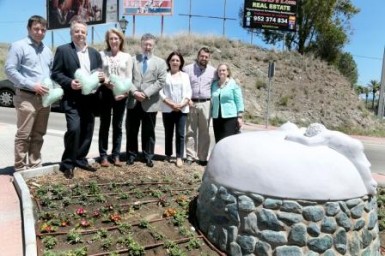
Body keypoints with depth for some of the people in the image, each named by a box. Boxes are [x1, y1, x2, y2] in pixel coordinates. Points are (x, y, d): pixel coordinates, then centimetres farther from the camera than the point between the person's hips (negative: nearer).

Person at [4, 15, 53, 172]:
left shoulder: (47, 50, 17)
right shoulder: (19, 46, -3)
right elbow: (9, 69, -11)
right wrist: (31, 85, -16)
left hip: (45, 98, 6)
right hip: (26, 97, -6)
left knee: (38, 135, 11)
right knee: (23, 135, -2)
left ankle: (35, 165, 20)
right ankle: (20, 169, 6)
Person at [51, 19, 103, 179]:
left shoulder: (95, 53, 17)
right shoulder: (63, 50, 1)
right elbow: (55, 73, -3)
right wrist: (70, 83, -19)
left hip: (89, 98, 5)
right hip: (72, 98, -5)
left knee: (87, 131, 8)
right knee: (74, 129, -15)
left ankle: (80, 160, 23)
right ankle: (67, 164, 1)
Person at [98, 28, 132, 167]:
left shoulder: (127, 57, 8)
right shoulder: (101, 55, 5)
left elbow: (129, 77, 4)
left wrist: (124, 92, -11)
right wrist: (106, 82, -19)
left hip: (121, 94, 1)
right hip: (105, 92, -1)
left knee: (117, 125, 6)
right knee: (104, 125, 4)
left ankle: (116, 155, 14)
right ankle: (103, 156, 10)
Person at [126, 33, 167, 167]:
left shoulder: (160, 62, 7)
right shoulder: (133, 59, 11)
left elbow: (161, 82, -4)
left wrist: (146, 93, -14)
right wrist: (134, 92, -14)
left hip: (150, 103, -1)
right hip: (133, 101, 2)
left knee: (148, 132, 7)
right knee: (131, 130, 8)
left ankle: (148, 156, 19)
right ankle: (131, 155, 22)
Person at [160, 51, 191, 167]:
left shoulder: (185, 76, 12)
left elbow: (188, 92, 5)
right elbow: (161, 91, -3)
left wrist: (182, 104, -10)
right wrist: (170, 104, -14)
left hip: (182, 109, 1)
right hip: (168, 109, -1)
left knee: (180, 134, -4)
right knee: (168, 133, 7)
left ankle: (179, 157, 0)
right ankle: (168, 155, 17)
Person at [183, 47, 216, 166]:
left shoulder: (213, 71, 6)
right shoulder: (187, 69, 2)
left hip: (205, 104, 1)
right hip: (191, 103, -1)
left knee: (204, 132, 6)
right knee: (190, 131, 4)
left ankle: (203, 157, 14)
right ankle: (190, 156, 11)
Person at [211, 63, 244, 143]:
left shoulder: (233, 84, -1)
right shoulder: (214, 85, 12)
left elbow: (239, 101, -2)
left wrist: (239, 117, -7)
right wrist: (211, 116, 14)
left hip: (231, 117, -4)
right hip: (217, 118, 5)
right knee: (219, 142, 7)